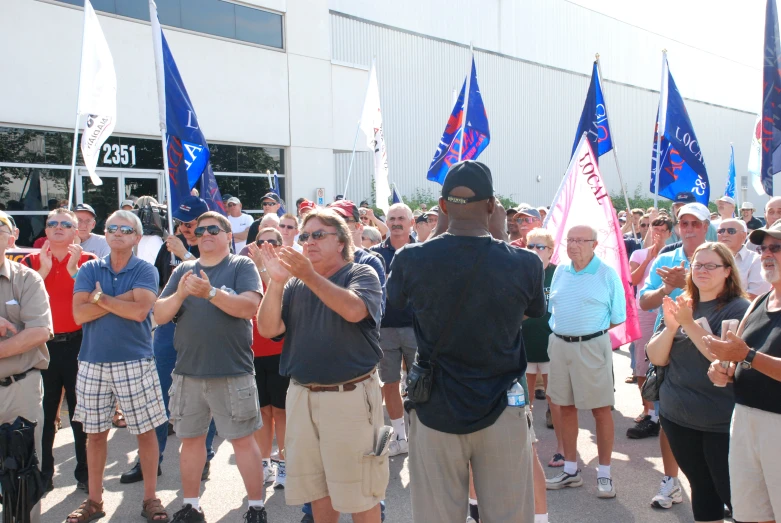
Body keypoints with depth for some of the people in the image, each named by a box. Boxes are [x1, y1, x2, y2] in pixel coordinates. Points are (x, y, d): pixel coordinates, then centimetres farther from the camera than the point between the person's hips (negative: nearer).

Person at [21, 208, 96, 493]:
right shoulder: (32, 261, 7)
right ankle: (43, 473, 23)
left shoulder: (87, 260, 1)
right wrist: (44, 269, -12)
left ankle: (85, 472, 18)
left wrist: (73, 268, -16)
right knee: (43, 412, 9)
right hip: (42, 345, 2)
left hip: (77, 344, -2)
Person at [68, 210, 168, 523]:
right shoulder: (89, 269, 7)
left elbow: (139, 310, -16)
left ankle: (150, 498, 17)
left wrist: (101, 297, -7)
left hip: (135, 362, -3)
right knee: (95, 432, 12)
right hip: (93, 362, 3)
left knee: (145, 430, 3)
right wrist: (122, 298, -11)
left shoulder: (145, 271, -1)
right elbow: (79, 313, -6)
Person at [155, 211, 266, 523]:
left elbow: (250, 307, -16)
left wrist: (210, 292, -25)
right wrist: (179, 294, -14)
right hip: (188, 372, 5)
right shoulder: (183, 270, 11)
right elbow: (159, 316, 5)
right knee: (191, 439, 15)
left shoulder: (242, 266, -1)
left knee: (243, 440, 3)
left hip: (233, 373, -4)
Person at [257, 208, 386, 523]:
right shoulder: (295, 284, 11)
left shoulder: (362, 275, -2)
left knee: (358, 492, 3)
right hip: (301, 396, 5)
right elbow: (268, 329, -1)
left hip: (350, 396, -5)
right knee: (316, 488, 17)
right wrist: (277, 281, -12)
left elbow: (353, 310, -23)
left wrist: (310, 276, -28)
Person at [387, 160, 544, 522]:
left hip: (434, 412, 0)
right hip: (501, 411, 0)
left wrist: (437, 232, 8)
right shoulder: (525, 263, -14)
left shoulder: (411, 259, -14)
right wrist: (501, 237, 7)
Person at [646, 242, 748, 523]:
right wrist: (670, 326, -16)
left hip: (722, 422, -5)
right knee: (701, 490, 16)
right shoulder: (681, 306, 8)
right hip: (677, 416, 5)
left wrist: (689, 323, -26)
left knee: (732, 493, 2)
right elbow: (657, 358, 1)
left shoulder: (739, 309, -9)